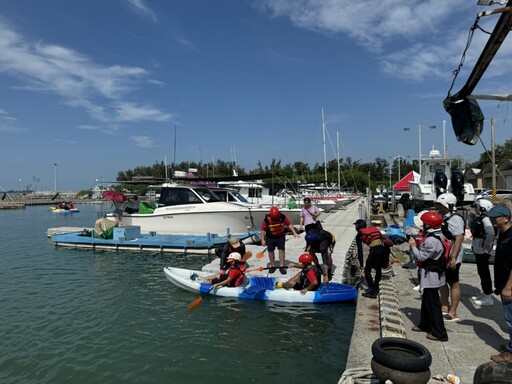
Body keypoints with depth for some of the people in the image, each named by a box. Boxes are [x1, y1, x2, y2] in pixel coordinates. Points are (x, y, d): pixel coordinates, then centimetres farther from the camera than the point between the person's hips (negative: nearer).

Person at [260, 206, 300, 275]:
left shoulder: (282, 217, -18)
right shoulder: (267, 219, -21)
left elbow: (289, 224, -9)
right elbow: (263, 229, -12)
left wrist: (294, 233, -15)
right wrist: (263, 239, -11)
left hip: (280, 236, 0)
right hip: (270, 237, 0)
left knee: (281, 250, -1)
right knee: (271, 251, 8)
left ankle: (281, 266, 9)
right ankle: (272, 266, 24)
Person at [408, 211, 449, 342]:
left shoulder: (431, 240, -26)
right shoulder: (439, 236, 7)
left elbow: (421, 257, -20)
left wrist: (413, 246, -8)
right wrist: (417, 244, 5)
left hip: (431, 276, -10)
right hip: (434, 275, 10)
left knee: (433, 303, -1)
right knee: (426, 300, 20)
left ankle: (439, 333, 7)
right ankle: (424, 325, 34)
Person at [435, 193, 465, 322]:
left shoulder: (454, 219, -17)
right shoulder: (442, 218, 10)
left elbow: (459, 238, -24)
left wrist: (453, 257, -27)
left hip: (451, 258, -9)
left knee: (453, 284, 2)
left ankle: (452, 313, 12)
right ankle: (445, 307, 32)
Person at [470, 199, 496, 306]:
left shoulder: (485, 219, -19)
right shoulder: (479, 218, 10)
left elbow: (491, 233, -33)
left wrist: (487, 245, -23)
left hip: (483, 250, -10)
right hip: (478, 249, 10)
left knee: (484, 272, -1)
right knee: (481, 272, 19)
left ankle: (488, 297, 8)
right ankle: (485, 293, 32)